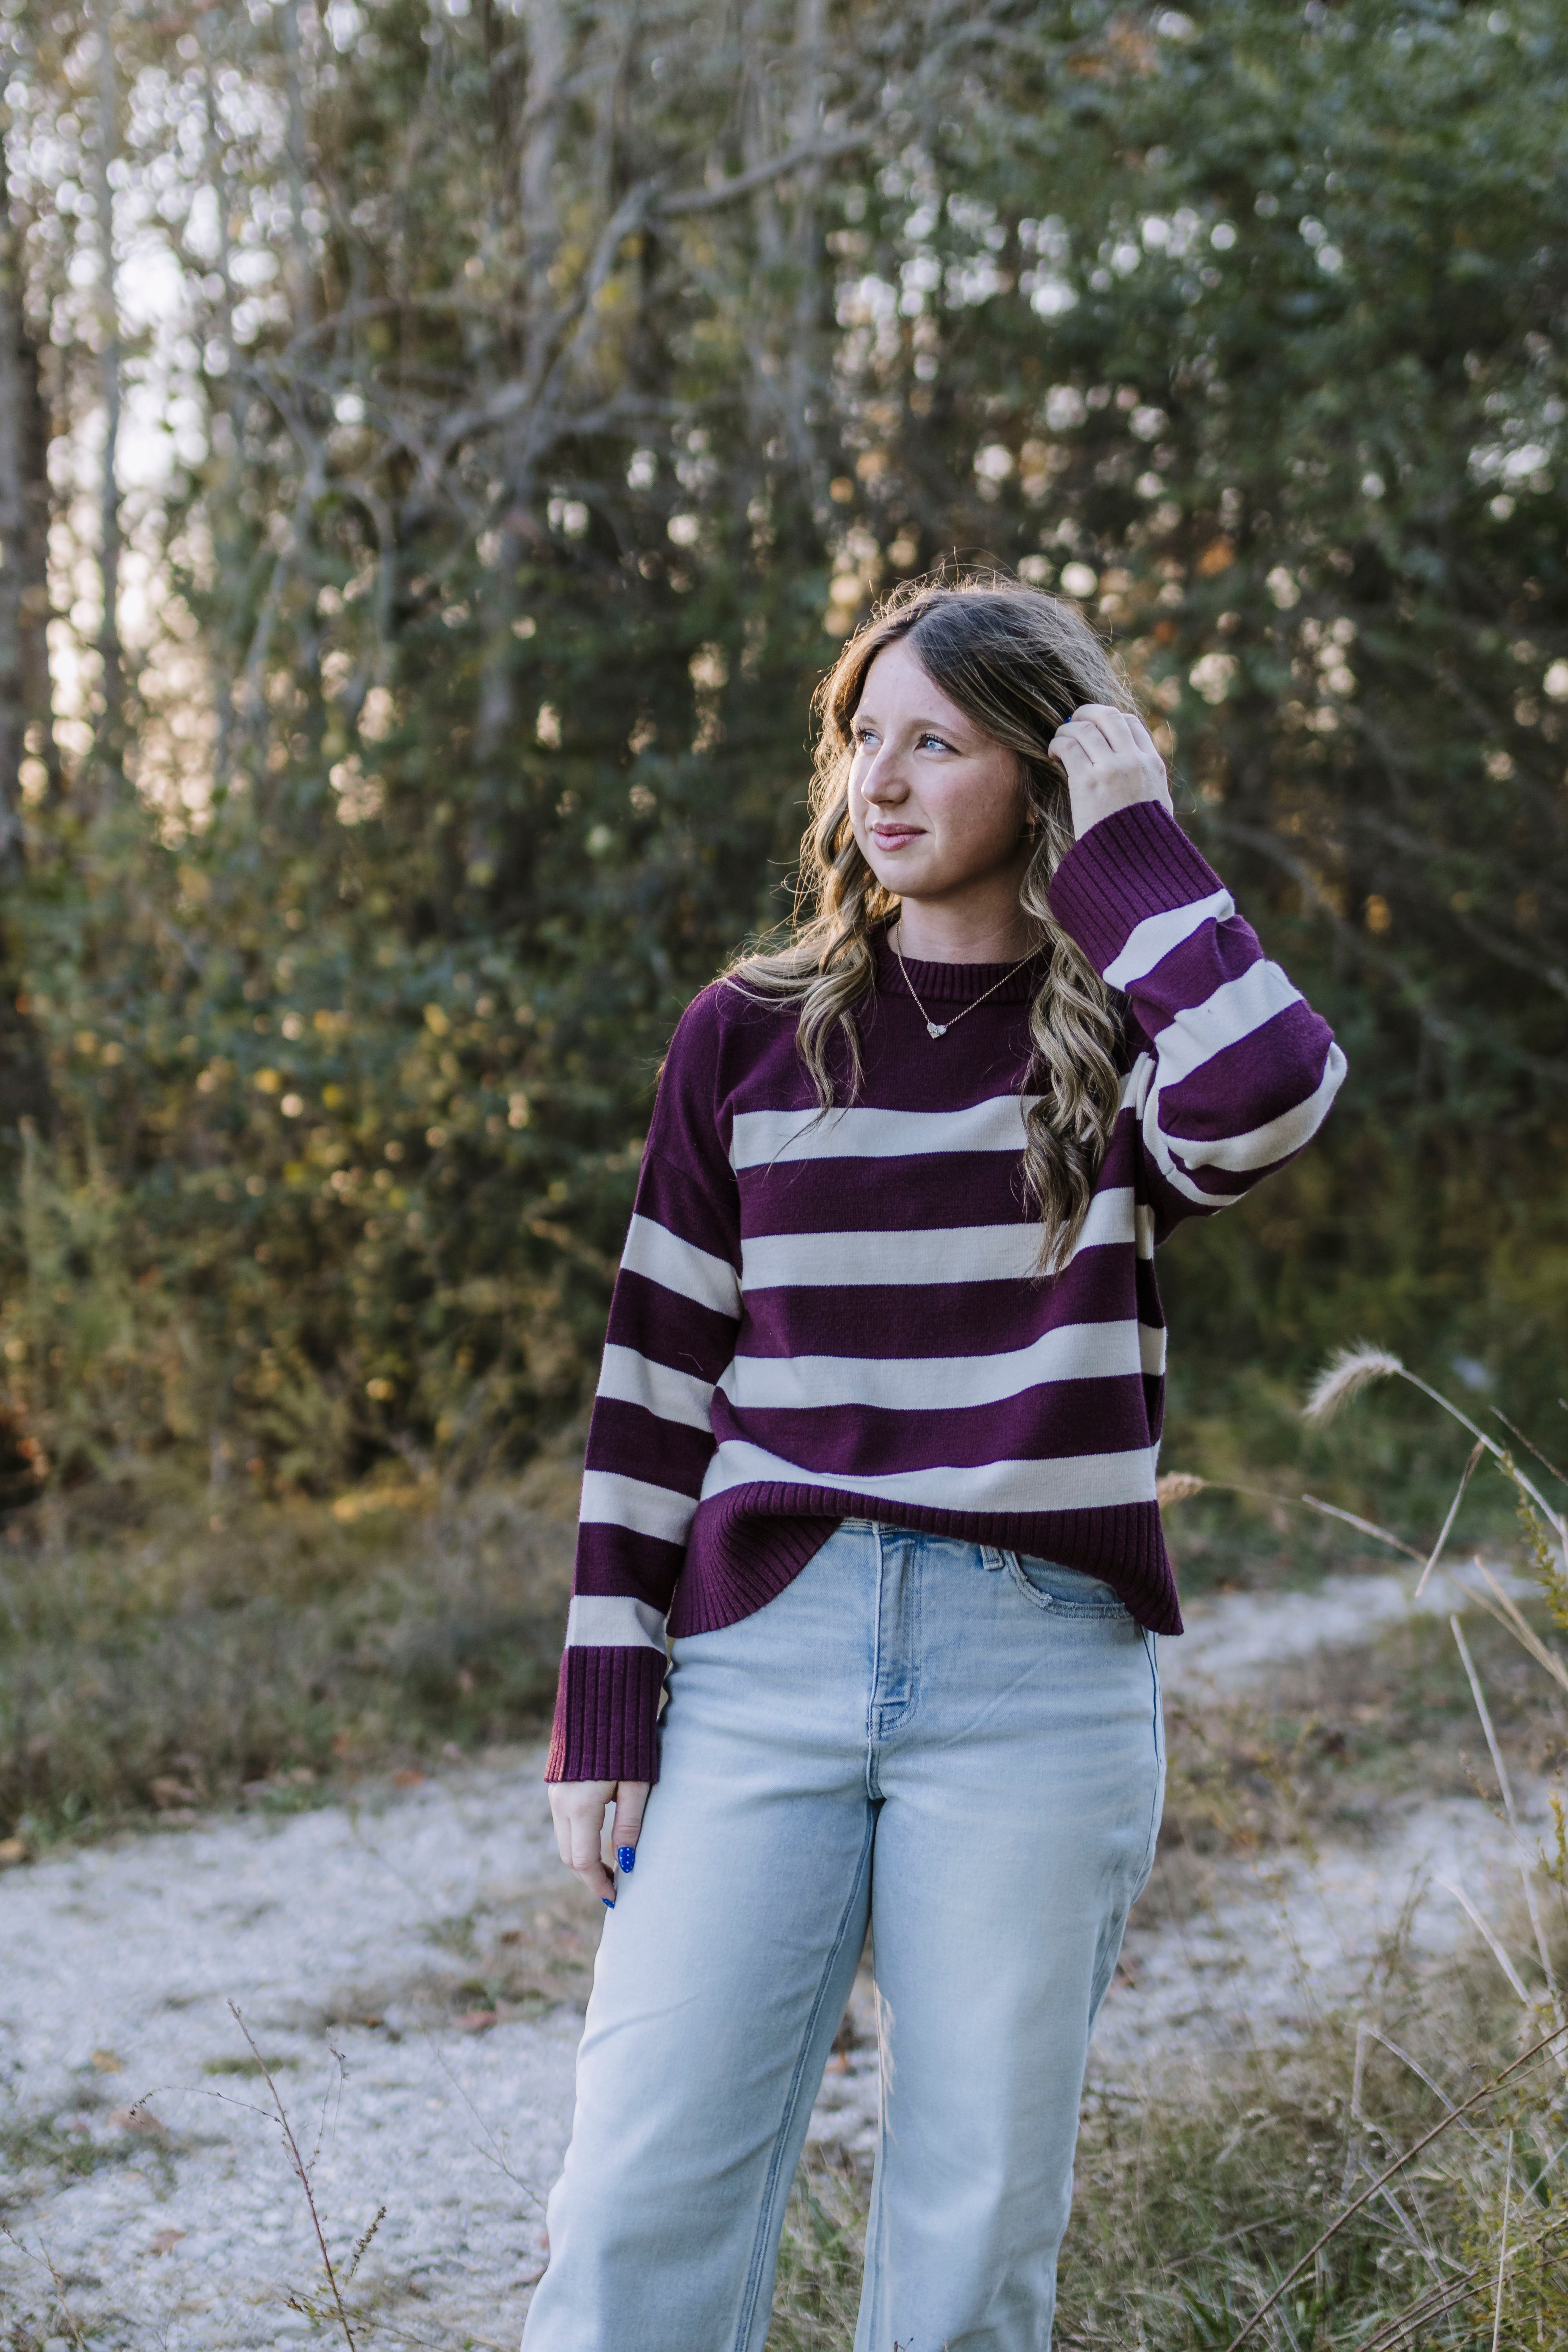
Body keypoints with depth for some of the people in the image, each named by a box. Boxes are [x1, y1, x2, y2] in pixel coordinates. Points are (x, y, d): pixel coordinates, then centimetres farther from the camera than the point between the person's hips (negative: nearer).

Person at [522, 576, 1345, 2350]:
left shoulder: (1125, 1047, 5)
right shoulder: (748, 1039, 9)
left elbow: (1271, 1091, -21)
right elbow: (657, 1378, 9)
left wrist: (1127, 842, -7)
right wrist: (602, 1707, 4)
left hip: (1040, 1675, -1)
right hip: (763, 1652, 1)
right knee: (642, 2197, -4)